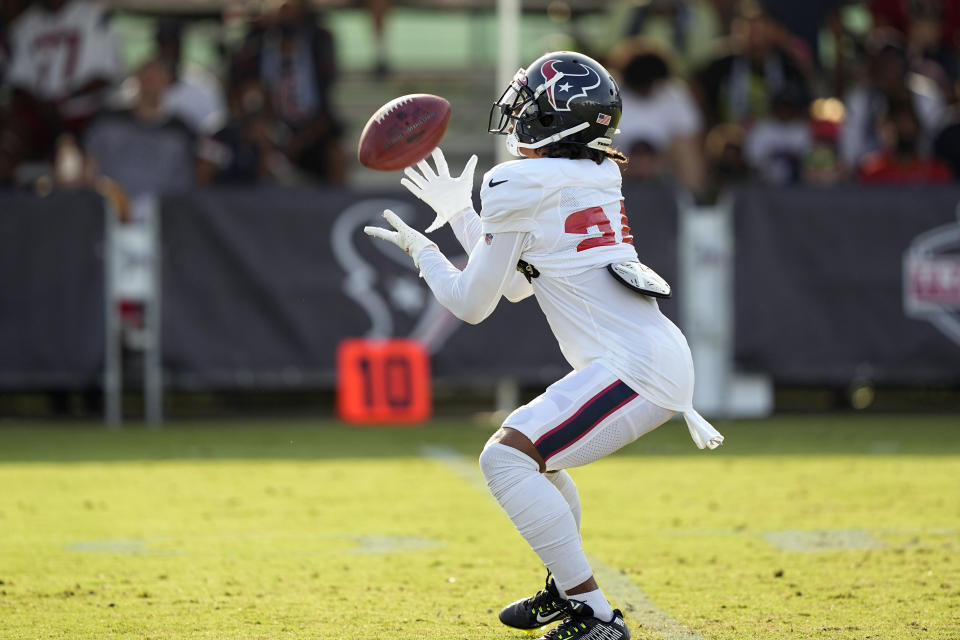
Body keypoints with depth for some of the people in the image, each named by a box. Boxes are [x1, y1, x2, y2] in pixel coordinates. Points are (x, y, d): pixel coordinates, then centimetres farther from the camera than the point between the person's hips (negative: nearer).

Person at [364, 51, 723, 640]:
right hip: (664, 362, 10)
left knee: (506, 458, -16)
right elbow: (518, 285, 29)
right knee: (534, 449, 28)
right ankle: (566, 592, 37)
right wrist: (458, 213, 35)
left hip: (634, 368, -10)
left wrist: (421, 249, 17)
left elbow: (472, 303, 0)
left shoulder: (519, 185, -8)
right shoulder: (595, 179, 18)